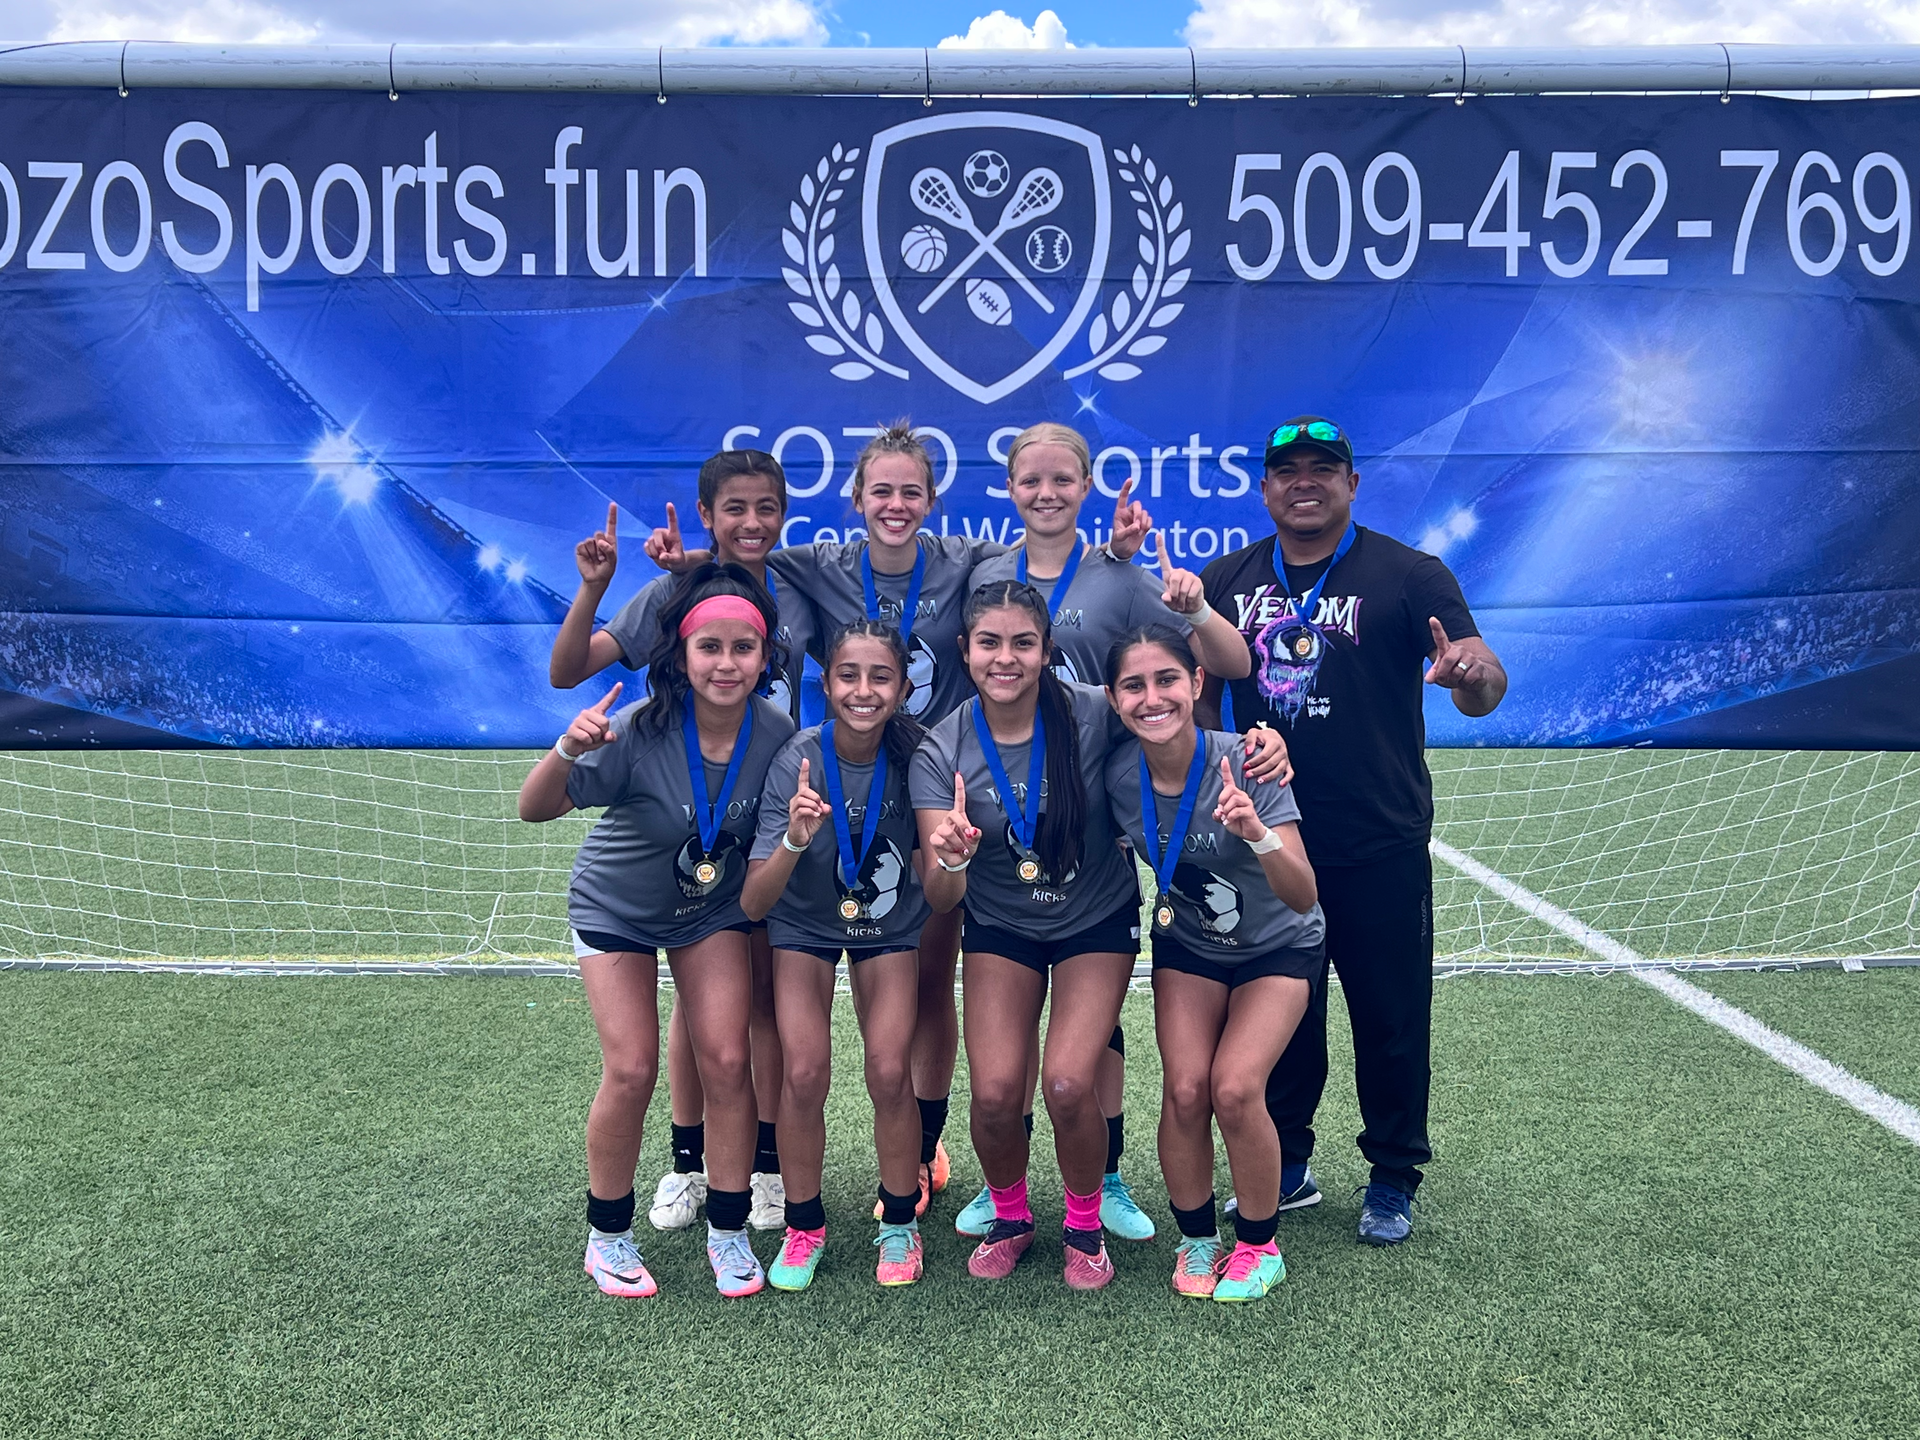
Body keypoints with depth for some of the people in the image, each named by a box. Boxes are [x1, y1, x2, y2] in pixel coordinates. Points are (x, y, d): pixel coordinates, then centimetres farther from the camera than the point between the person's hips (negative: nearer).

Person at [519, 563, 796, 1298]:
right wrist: (569, 749, -51)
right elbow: (535, 809, -33)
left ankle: (727, 1232, 14)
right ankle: (607, 1234, 15)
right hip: (617, 907, -2)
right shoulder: (640, 731, -32)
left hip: (715, 908, 2)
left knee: (727, 1061, -5)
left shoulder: (775, 731, -22)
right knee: (632, 1070, -8)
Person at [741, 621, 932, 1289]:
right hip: (805, 924, -1)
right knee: (804, 1072, -13)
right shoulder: (797, 762, -27)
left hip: (889, 925, 1)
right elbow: (752, 903, -28)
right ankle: (804, 1228, 10)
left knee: (890, 1072, -11)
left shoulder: (915, 753, -24)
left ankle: (899, 1224, 13)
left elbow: (936, 892, -20)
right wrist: (795, 840, -46)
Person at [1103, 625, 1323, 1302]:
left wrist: (1258, 834, -51)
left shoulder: (1246, 763, -30)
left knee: (1234, 1088, -17)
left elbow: (1302, 898, -34)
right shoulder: (1117, 774, -20)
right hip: (1187, 947, 3)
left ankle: (1260, 1245, 7)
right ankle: (1196, 1241, 12)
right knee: (1184, 1088, -12)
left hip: (1279, 949, -3)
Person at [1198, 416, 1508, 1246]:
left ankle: (1393, 1181, 24)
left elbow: (1481, 691, -12)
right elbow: (1193, 691, 14)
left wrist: (1470, 674, -35)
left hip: (1379, 849, -3)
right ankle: (1285, 1167, 30)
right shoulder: (1225, 580, 6)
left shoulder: (1408, 575, -5)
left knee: (1390, 1019, 6)